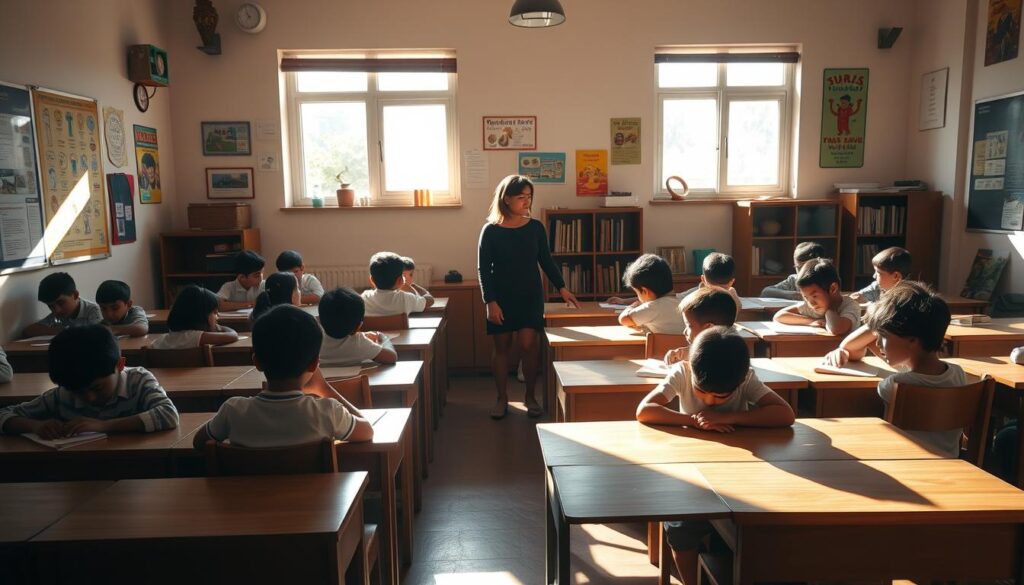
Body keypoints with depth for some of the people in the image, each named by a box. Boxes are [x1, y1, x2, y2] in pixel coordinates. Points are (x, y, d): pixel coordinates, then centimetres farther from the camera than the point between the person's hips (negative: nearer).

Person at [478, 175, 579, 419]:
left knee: (528, 345, -5)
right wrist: (490, 302, -13)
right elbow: (483, 269, -6)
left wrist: (561, 288, 1)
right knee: (501, 347, 7)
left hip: (530, 297, 1)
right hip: (501, 298, -1)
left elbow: (546, 261, 8)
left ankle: (530, 396, 14)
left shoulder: (535, 227, 0)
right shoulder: (490, 230, -7)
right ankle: (502, 398, 21)